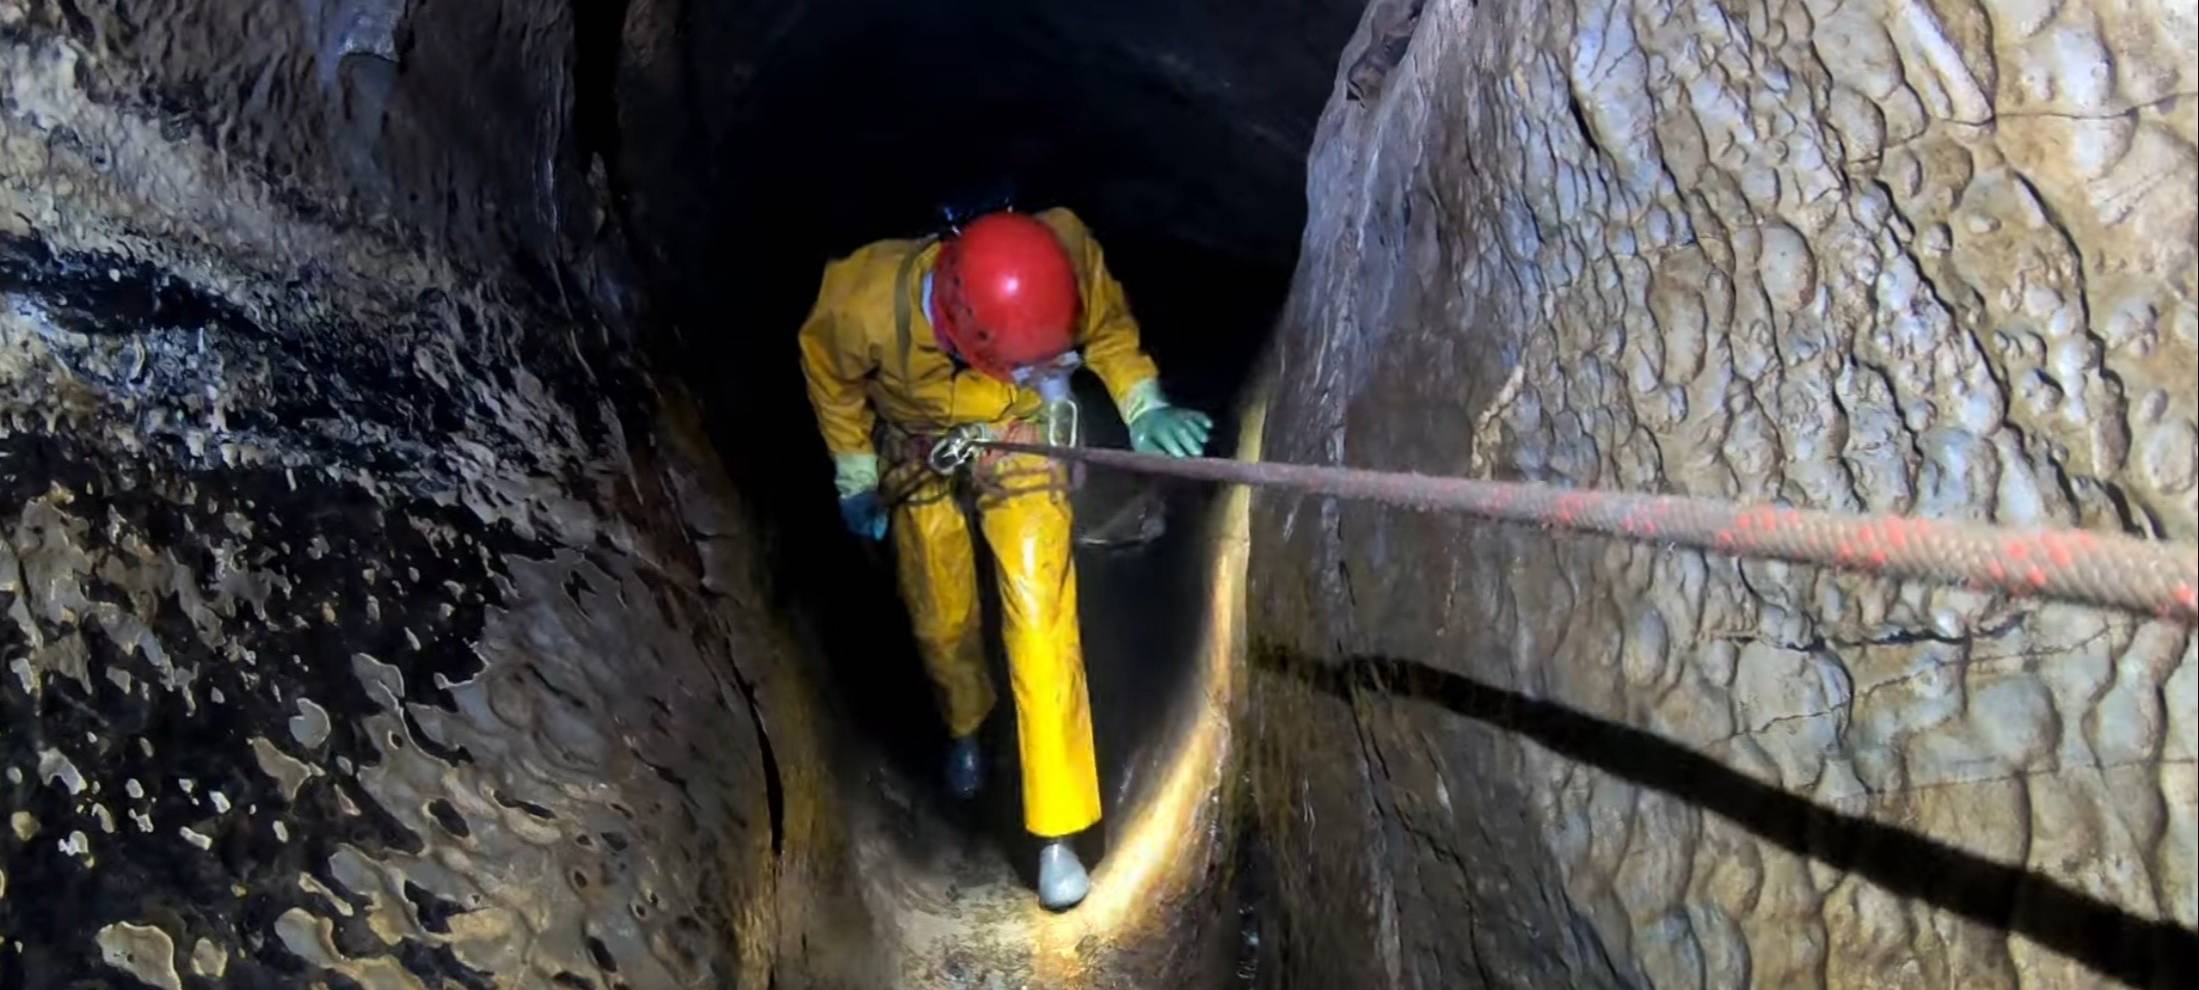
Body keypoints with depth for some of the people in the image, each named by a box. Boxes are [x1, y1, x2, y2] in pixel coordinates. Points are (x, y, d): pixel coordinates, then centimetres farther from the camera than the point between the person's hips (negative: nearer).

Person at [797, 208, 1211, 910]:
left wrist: (1144, 404, -28)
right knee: (941, 622, 14)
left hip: (1024, 437, 0)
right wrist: (854, 474, -3)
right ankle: (964, 727, 49)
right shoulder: (866, 306, -37)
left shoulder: (1067, 254, -36)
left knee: (1041, 619, -10)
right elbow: (828, 369, -13)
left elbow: (1109, 324, -12)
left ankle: (1056, 831, 4)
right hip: (918, 454, 1)